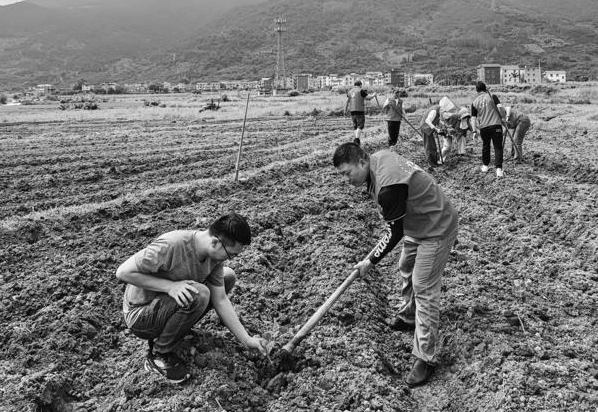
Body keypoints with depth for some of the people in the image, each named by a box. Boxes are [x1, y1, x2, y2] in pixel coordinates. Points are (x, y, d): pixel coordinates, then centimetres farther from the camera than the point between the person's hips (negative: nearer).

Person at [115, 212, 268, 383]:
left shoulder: (214, 255, -8)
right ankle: (159, 356, -11)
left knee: (227, 276, -1)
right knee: (198, 294, -32)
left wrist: (247, 340, -6)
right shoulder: (171, 245, -31)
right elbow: (123, 272, -28)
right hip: (139, 316, -8)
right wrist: (169, 286, -33)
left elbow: (221, 301, -3)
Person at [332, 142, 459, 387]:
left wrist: (370, 261, -14)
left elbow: (394, 234, -25)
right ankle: (409, 317, 46)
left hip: (436, 230, -10)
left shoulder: (388, 187, -35)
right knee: (406, 269, 24)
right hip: (417, 225, 10)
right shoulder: (379, 157, -7)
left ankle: (426, 357, -2)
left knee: (424, 289, -9)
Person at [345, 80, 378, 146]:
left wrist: (345, 110, 5)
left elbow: (347, 101, 4)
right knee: (360, 125, -2)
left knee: (355, 126, 12)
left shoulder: (350, 91, 10)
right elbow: (368, 98, -7)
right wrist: (374, 95, 11)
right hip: (360, 110, -6)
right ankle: (357, 138, -16)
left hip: (352, 111, 6)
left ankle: (358, 140, 11)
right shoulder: (361, 91, -5)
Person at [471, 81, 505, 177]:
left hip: (483, 127, 2)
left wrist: (475, 130, 9)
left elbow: (473, 118, 5)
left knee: (485, 146, 22)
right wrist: (502, 117, 7)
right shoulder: (492, 96, 1)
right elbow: (500, 107, -10)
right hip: (496, 125, -2)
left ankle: (485, 166, 31)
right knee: (498, 147, 0)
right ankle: (499, 169, -9)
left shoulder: (474, 102, 7)